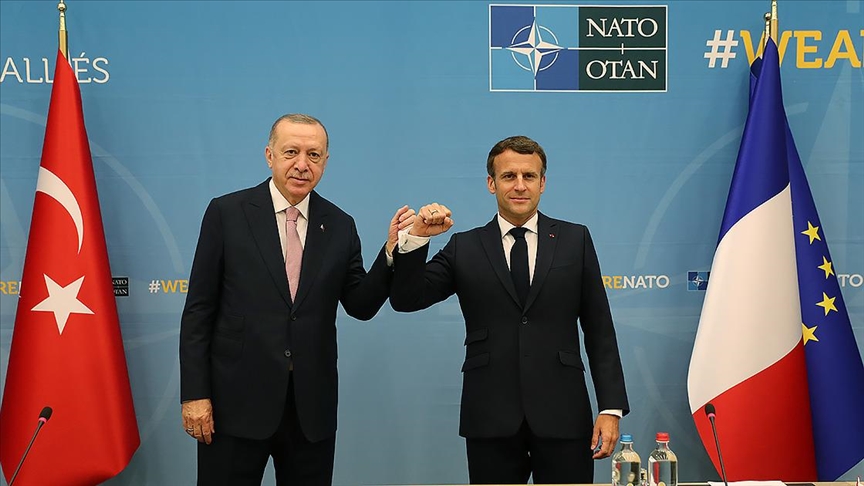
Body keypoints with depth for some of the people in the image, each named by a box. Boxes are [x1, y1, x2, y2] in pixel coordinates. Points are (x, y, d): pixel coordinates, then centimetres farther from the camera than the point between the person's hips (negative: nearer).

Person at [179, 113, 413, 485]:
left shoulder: (340, 226, 5)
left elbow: (361, 307, 4)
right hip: (238, 399, -3)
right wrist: (194, 394, -7)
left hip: (312, 405, 3)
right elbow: (198, 310, -3)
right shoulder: (227, 213, -3)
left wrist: (392, 249, -10)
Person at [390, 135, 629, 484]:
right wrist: (416, 238, -14)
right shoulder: (464, 248, 7)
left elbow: (599, 329, 5)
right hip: (490, 419, 0)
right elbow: (406, 300, 0)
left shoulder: (575, 240, 7)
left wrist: (611, 408, -1)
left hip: (562, 416, 0)